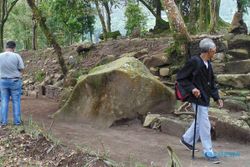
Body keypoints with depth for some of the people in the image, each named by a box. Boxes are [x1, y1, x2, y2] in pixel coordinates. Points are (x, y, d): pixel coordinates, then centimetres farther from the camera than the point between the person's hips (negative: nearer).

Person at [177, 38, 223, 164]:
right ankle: (208, 152, 7)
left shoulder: (208, 64, 7)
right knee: (205, 125, -4)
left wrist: (217, 98, 8)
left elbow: (211, 82, 15)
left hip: (205, 98, 9)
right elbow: (180, 77, -13)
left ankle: (187, 139, 41)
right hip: (198, 98, -9)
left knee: (200, 122, 21)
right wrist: (192, 88, -22)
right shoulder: (194, 61, -17)